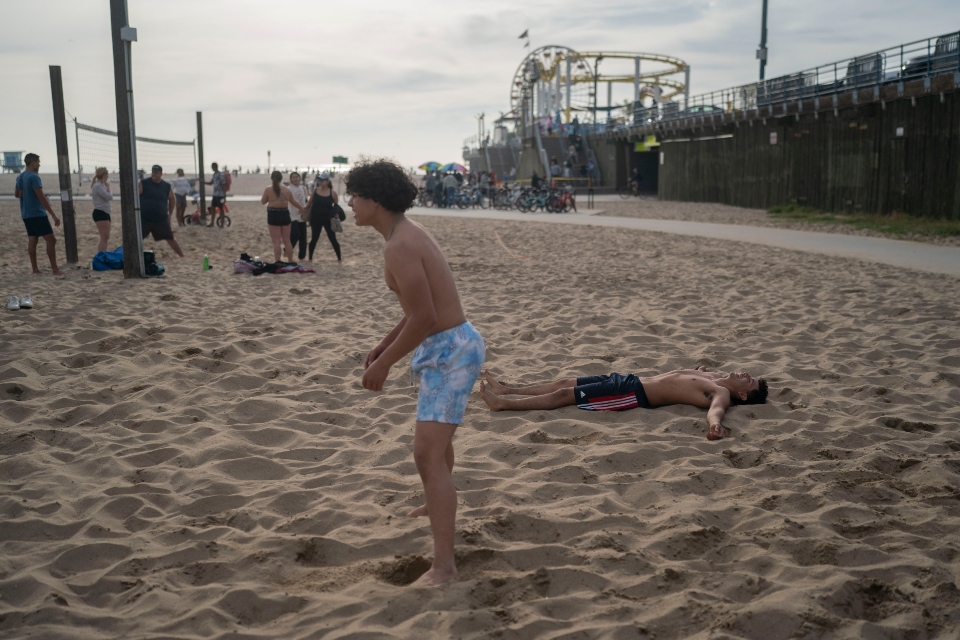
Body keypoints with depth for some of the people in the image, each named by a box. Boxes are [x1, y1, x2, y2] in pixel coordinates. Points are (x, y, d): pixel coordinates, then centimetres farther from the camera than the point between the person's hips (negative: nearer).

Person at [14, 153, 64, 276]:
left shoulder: (20, 177, 12)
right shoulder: (34, 177, -14)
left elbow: (17, 194, 24)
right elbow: (41, 198, -19)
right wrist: (53, 215, -19)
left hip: (26, 214, 9)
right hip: (37, 214, -9)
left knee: (32, 240, 8)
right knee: (51, 239, -9)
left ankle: (35, 269, 7)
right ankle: (55, 269, -13)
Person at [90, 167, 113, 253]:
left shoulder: (101, 185, 18)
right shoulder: (97, 186, -13)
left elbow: (110, 198, 18)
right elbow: (109, 197, -18)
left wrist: (107, 187, 13)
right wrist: (108, 187, -4)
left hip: (105, 213, 10)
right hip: (100, 213, -10)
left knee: (106, 238, 12)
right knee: (104, 238, -15)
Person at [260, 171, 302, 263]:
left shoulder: (268, 189, -9)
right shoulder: (286, 190, 3)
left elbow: (263, 202, 2)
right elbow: (293, 202, 17)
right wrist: (301, 208, 35)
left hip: (273, 215, -4)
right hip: (285, 214, 4)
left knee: (276, 241, 0)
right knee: (287, 241, 14)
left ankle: (277, 262, -3)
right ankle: (290, 261, 20)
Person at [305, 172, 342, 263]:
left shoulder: (333, 193, -7)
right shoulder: (315, 190, 0)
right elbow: (310, 203, 8)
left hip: (328, 218, -2)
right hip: (316, 218, 2)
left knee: (333, 239, 3)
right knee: (314, 238, 9)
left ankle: (339, 259, 13)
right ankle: (310, 258, 20)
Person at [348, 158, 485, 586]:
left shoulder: (398, 247, -21)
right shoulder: (409, 233, 11)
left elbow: (423, 317, -24)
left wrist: (384, 364, -14)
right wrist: (384, 344, 18)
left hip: (449, 351, -11)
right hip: (450, 345, 11)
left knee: (428, 453, -14)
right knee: (436, 434, 31)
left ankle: (444, 563, -13)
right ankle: (439, 504, 57)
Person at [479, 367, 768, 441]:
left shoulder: (722, 393, -10)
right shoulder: (715, 378, 15)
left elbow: (715, 408, -36)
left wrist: (715, 424, -52)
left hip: (634, 394, -9)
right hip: (631, 380, 9)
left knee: (564, 394, -11)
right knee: (566, 382, 10)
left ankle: (503, 403, -6)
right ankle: (507, 390, 17)